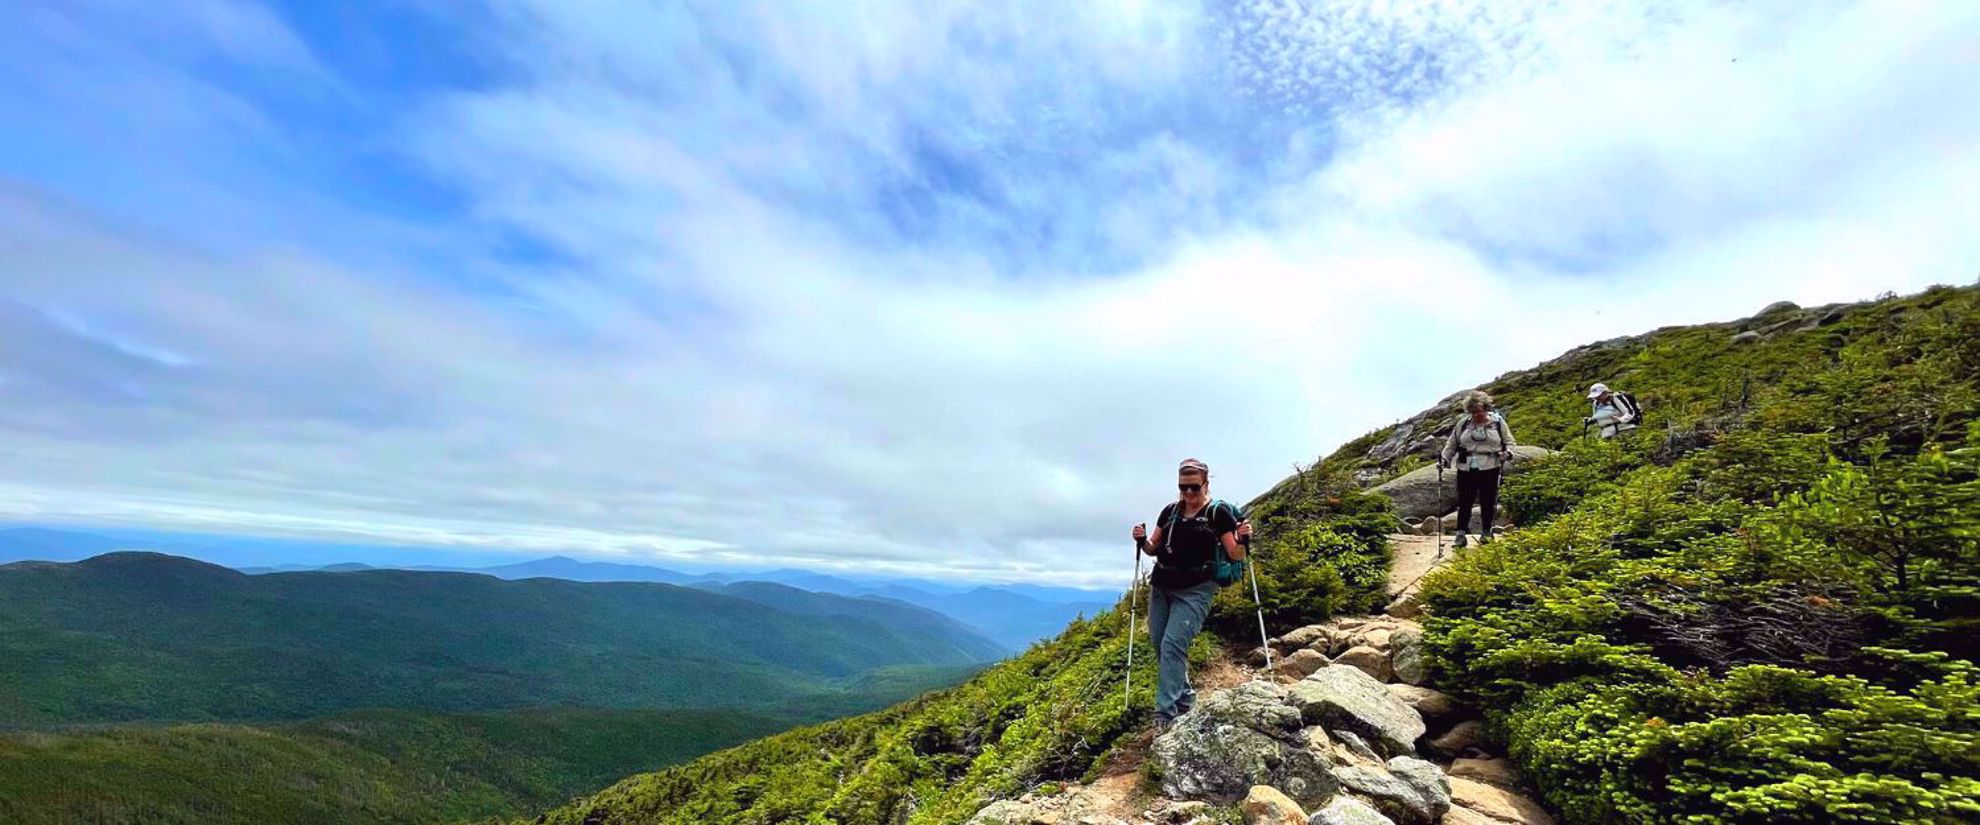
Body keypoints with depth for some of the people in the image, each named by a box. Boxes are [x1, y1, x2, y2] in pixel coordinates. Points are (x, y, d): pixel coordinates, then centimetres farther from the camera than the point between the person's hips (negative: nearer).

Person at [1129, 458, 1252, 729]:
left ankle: (1166, 713, -10)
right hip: (1160, 588, 6)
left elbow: (1235, 555, -4)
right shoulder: (1169, 511, 8)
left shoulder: (1219, 512, -5)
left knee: (1173, 645, -16)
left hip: (1195, 591, -6)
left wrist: (1242, 540, -24)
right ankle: (1185, 698, 27)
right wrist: (1142, 541, -5)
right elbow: (1154, 549, 15)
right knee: (1160, 645, 8)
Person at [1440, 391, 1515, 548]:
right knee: (1465, 501, 1)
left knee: (1487, 502, 7)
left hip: (1490, 469, 0)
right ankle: (1461, 533, 7)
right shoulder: (1463, 423, 6)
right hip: (1466, 469, 1)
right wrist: (1445, 458, 3)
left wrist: (1508, 453, -8)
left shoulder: (1498, 422, 3)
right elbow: (1452, 444, 13)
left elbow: (1509, 441, 11)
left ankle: (1486, 533, 21)